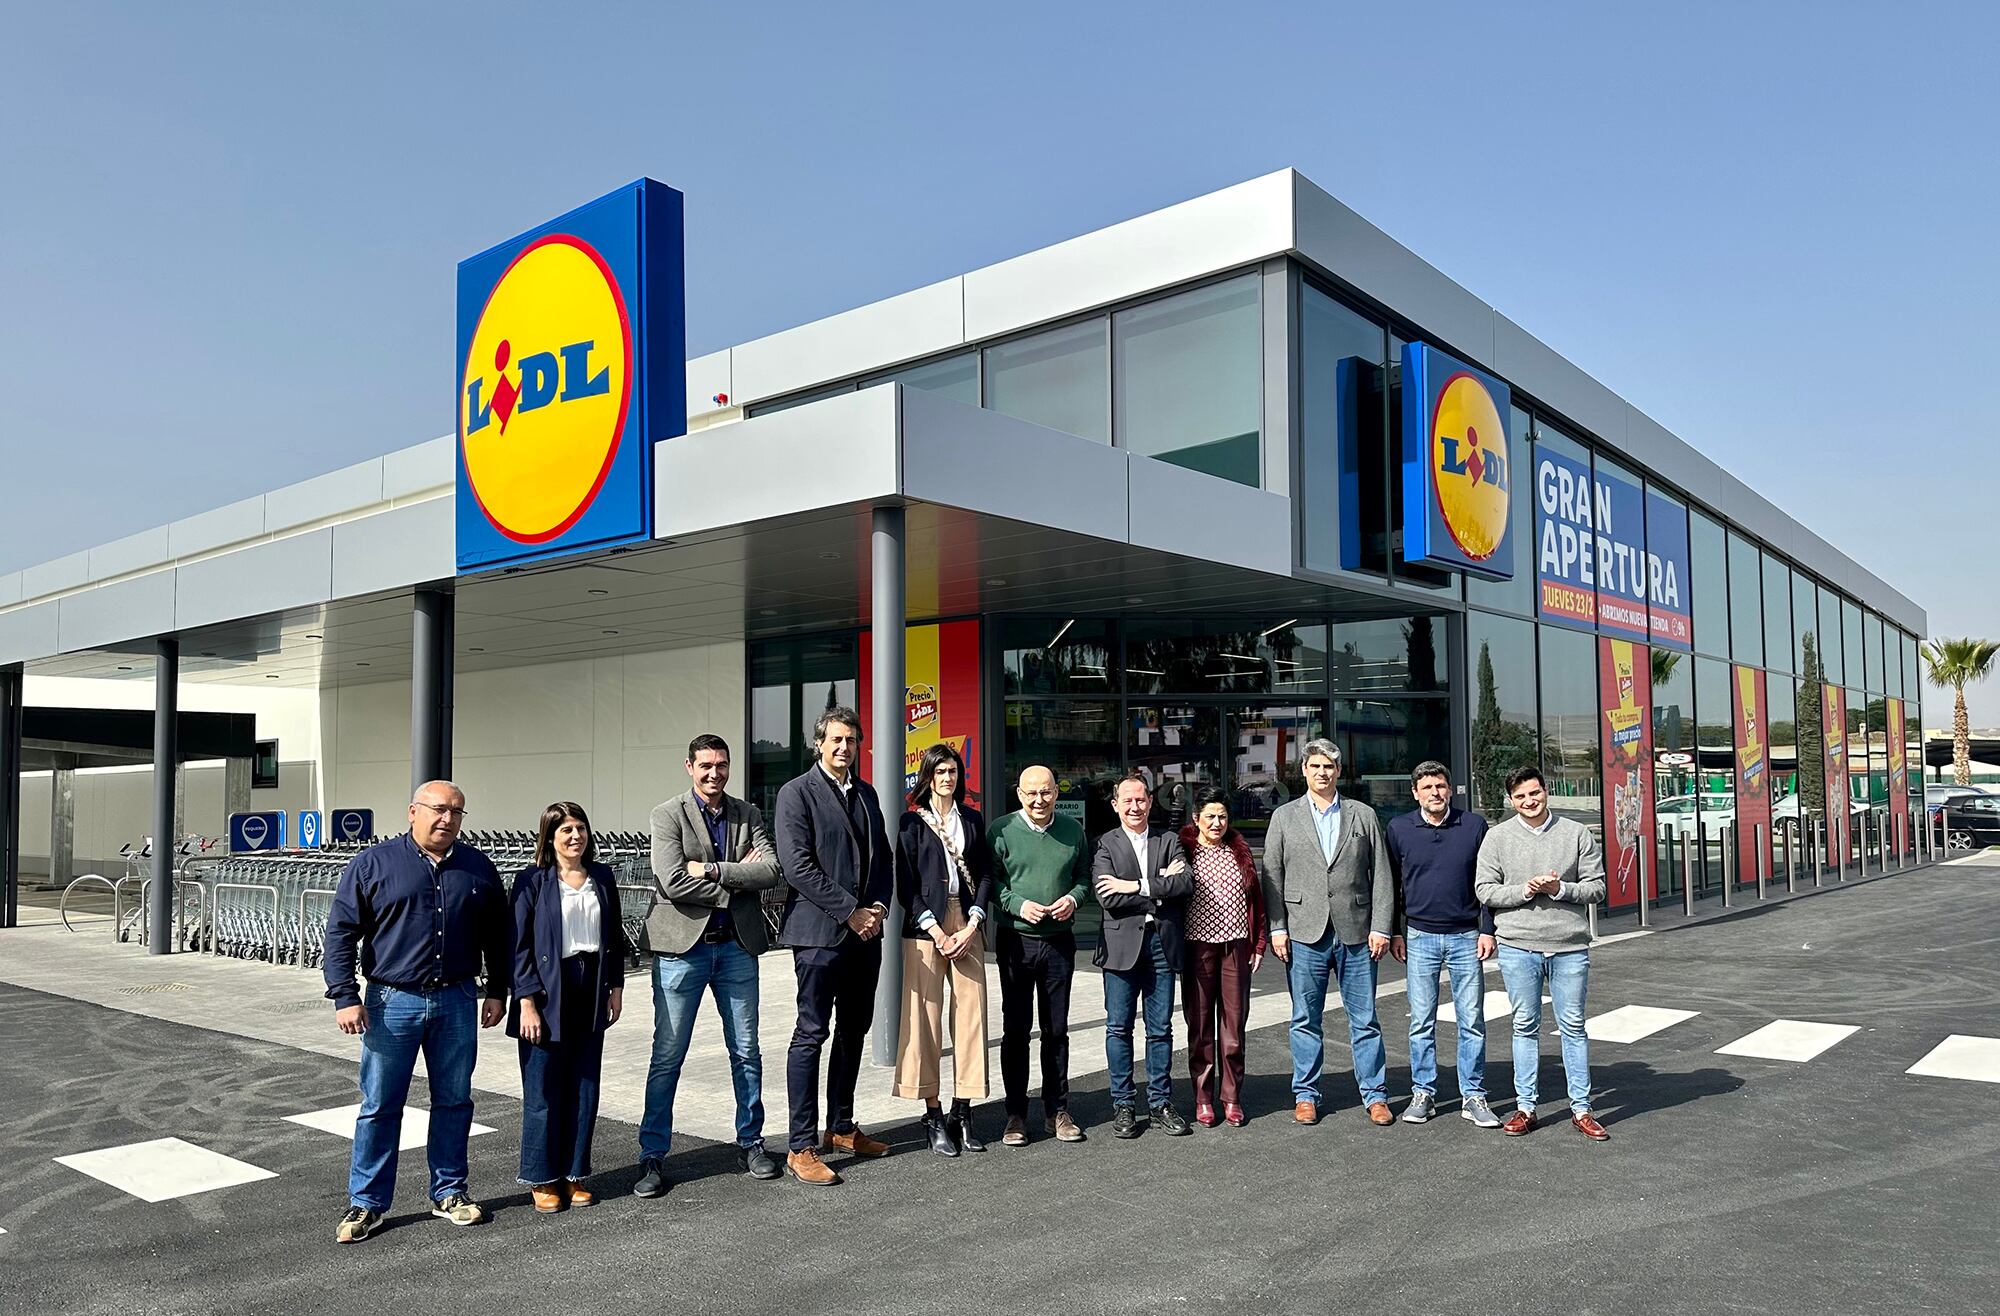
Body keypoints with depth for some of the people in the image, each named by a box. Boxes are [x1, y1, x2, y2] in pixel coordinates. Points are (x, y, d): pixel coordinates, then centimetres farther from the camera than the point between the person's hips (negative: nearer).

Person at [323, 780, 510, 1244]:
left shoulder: (478, 868, 7)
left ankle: (449, 1191, 25)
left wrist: (497, 990, 11)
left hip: (457, 1002, 3)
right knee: (380, 1106, 4)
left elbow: (498, 935, 14)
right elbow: (340, 933, -4)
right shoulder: (372, 865, -3)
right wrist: (345, 997, -10)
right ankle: (366, 1203, 17)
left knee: (454, 1101, 11)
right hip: (392, 1002, -3)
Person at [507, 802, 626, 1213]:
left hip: (591, 993, 5)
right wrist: (527, 1002, -13)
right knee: (544, 1089, 2)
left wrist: (615, 986, 9)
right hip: (548, 994, -4)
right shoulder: (533, 881, -6)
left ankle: (574, 1174, 21)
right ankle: (542, 1179, 16)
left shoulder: (602, 877, 8)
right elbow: (520, 945, -8)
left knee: (584, 1087, 9)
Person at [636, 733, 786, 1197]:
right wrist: (739, 879, -11)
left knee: (746, 1051, 12)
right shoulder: (669, 814, -4)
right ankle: (653, 1156, 13)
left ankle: (750, 1142, 27)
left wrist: (713, 870, -15)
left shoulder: (747, 814, 7)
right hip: (683, 946, -3)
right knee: (667, 1056, 1)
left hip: (736, 946, 4)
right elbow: (674, 883, -17)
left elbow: (773, 870, -8)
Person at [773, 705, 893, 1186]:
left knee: (854, 1031, 14)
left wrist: (879, 906, 0)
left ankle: (841, 1128, 27)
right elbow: (798, 866, -15)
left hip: (865, 931, 7)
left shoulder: (866, 793, 15)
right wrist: (850, 912, -15)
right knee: (812, 1033, -4)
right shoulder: (796, 793, -6)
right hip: (820, 932, -7)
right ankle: (801, 1149, 1)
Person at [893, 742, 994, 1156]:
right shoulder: (913, 821, 4)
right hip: (925, 927, -3)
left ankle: (962, 1113, 6)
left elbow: (985, 875, 10)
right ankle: (934, 1117, 3)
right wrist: (937, 932, -9)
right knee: (926, 1017, -4)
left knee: (971, 1015, -1)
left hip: (967, 925, 3)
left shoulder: (973, 820, 14)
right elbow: (906, 884, -2)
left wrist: (971, 927, -3)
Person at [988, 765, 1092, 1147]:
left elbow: (1084, 876, 13)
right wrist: (1018, 905, -17)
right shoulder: (1002, 830, -3)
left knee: (1056, 1029, 9)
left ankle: (1057, 1111, 19)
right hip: (1016, 940, -2)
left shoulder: (1073, 831, 7)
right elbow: (991, 881, -2)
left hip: (1059, 940, 2)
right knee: (1015, 1029, 4)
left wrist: (1074, 898, -7)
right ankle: (1016, 1114, 13)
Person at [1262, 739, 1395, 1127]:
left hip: (1356, 933, 0)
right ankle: (1305, 1095, 18)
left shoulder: (1363, 815, 8)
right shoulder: (1284, 817, 7)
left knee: (1364, 1019, 6)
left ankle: (1375, 1095, 17)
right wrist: (1277, 928, -3)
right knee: (1305, 1020, 7)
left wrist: (1381, 927, -2)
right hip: (1305, 934, 0)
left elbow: (1381, 875, 5)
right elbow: (1272, 875, 4)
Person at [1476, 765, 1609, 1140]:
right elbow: (1485, 890, 0)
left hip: (1570, 947, 0)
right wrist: (1524, 890, -14)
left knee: (1573, 1026, 7)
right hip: (1518, 946, 0)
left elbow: (1597, 887, 3)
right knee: (1525, 1027, 8)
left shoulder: (1577, 834, 4)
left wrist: (1561, 889, -14)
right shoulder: (1498, 837, 3)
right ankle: (1525, 1107, 16)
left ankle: (1581, 1109, 16)